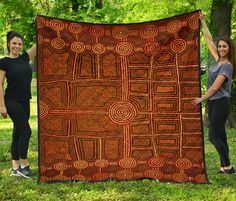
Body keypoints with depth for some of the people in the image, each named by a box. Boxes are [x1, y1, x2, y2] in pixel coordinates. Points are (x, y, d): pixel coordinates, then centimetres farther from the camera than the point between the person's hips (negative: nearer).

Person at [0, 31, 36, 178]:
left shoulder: (25, 58, 9)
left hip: (25, 102, 6)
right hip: (12, 101, -6)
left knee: (18, 133, 8)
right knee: (26, 131, -10)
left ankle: (15, 168, 14)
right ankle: (23, 165, 2)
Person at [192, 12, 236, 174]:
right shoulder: (219, 60, 10)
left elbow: (215, 87, -16)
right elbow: (209, 40, 17)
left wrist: (202, 99, -5)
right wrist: (203, 22, 19)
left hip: (220, 104, -8)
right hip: (213, 103, 8)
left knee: (214, 136, -9)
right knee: (219, 135, 9)